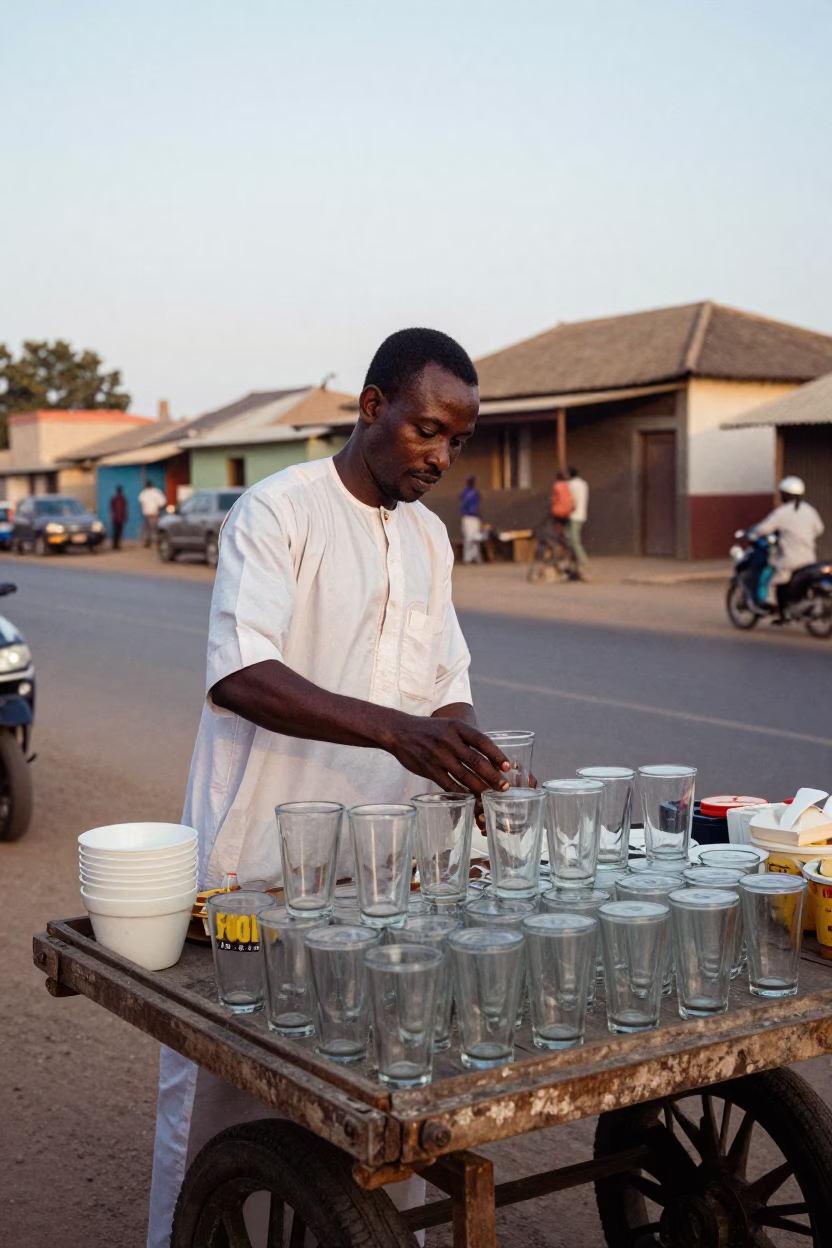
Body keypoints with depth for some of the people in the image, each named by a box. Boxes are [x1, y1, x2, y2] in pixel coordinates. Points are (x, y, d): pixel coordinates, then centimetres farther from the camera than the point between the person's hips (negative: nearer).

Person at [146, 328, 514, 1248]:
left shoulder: (430, 537, 13)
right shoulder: (276, 510, -10)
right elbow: (238, 675, -22)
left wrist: (471, 761, -4)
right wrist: (395, 730, -32)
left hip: (380, 863, 6)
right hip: (256, 866, -6)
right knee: (219, 1087, 7)